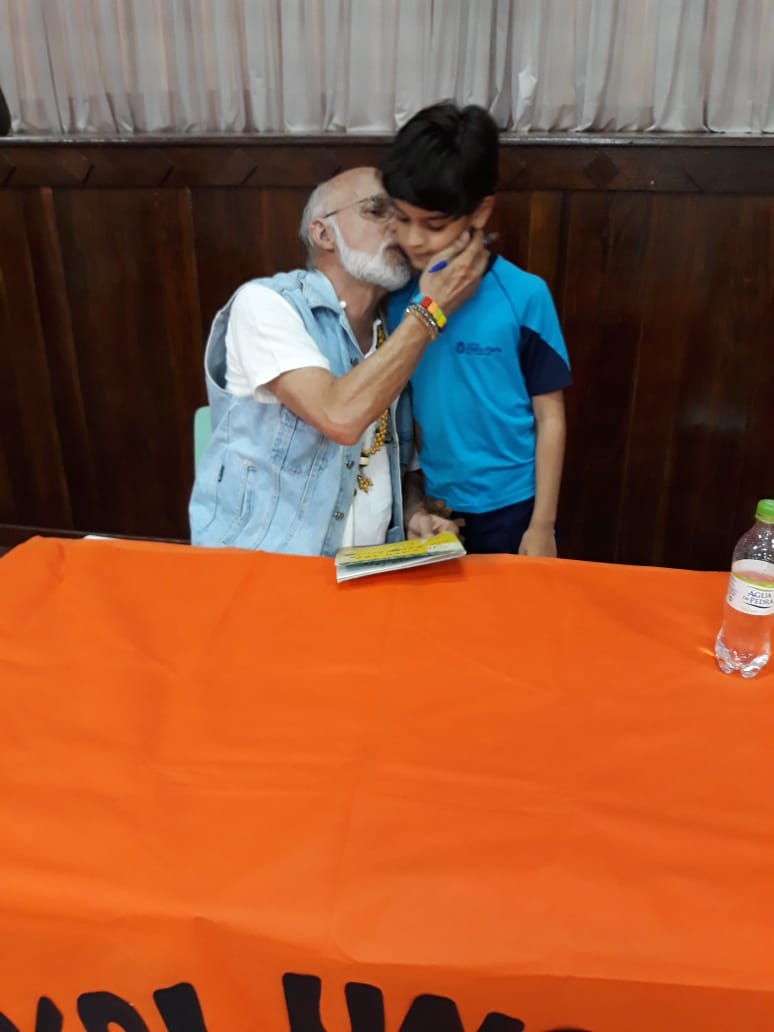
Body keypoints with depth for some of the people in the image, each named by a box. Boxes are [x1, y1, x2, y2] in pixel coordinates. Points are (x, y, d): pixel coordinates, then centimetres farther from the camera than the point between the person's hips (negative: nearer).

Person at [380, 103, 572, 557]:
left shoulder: (524, 295, -14)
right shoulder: (398, 294, -5)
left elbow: (550, 418, -7)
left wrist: (542, 525, -6)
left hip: (509, 508, -2)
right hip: (432, 504, 3)